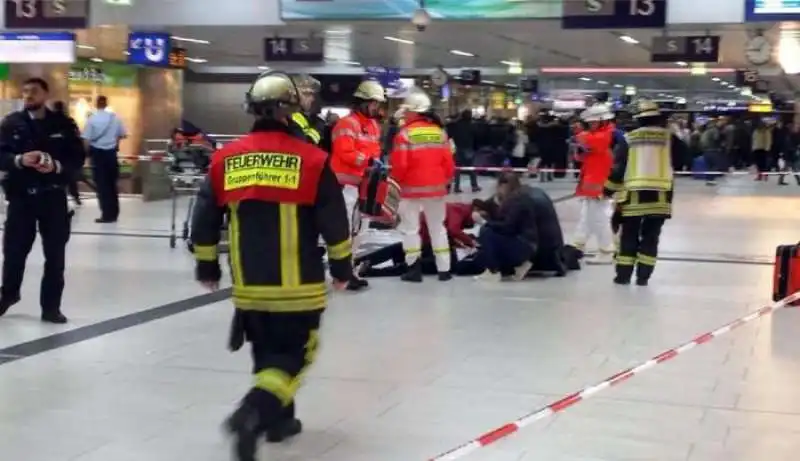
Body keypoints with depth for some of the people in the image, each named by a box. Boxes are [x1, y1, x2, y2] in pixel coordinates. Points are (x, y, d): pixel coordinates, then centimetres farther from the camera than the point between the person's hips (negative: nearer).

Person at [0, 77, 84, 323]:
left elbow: (77, 158, 1)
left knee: (55, 255, 4)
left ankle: (51, 307, 14)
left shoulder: (63, 125, 2)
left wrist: (56, 166, -17)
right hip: (21, 197, 0)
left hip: (53, 197, 0)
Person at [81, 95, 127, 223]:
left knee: (102, 185, 1)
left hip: (97, 153, -3)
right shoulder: (115, 117, -2)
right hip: (111, 152, 3)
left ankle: (107, 214, 0)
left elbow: (86, 139, -12)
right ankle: (113, 213, 17)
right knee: (112, 183, 13)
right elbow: (123, 134, 5)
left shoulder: (92, 118, -11)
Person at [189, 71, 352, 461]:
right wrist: (342, 266, 9)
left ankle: (279, 418, 29)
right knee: (294, 354, 5)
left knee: (267, 351, 22)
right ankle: (252, 413, -14)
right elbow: (334, 222, -5)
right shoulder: (310, 159, -8)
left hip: (249, 284, 4)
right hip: (297, 285, -4)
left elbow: (204, 219, 6)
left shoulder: (226, 159, 1)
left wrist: (207, 266, 19)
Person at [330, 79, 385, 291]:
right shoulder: (347, 123, -15)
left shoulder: (374, 125, 15)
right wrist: (369, 161, -26)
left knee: (358, 228, 15)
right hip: (345, 183, -10)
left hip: (363, 184, 10)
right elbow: (345, 153, -24)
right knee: (346, 228, -10)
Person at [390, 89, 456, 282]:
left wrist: (397, 180, 5)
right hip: (435, 188, 4)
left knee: (410, 228, 7)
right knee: (437, 227, 14)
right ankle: (444, 269, 14)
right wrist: (445, 181, 18)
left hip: (412, 188, -4)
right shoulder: (440, 132, 2)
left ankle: (414, 269, 5)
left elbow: (399, 164, -14)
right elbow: (448, 162, 3)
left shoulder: (405, 133, -12)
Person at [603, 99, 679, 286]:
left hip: (634, 195, 0)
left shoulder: (629, 138, 1)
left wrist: (609, 189, 11)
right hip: (660, 196, 0)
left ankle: (623, 275, 11)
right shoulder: (669, 137, 1)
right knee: (650, 237, 8)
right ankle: (643, 276, 6)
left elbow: (618, 167, 0)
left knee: (629, 236, 10)